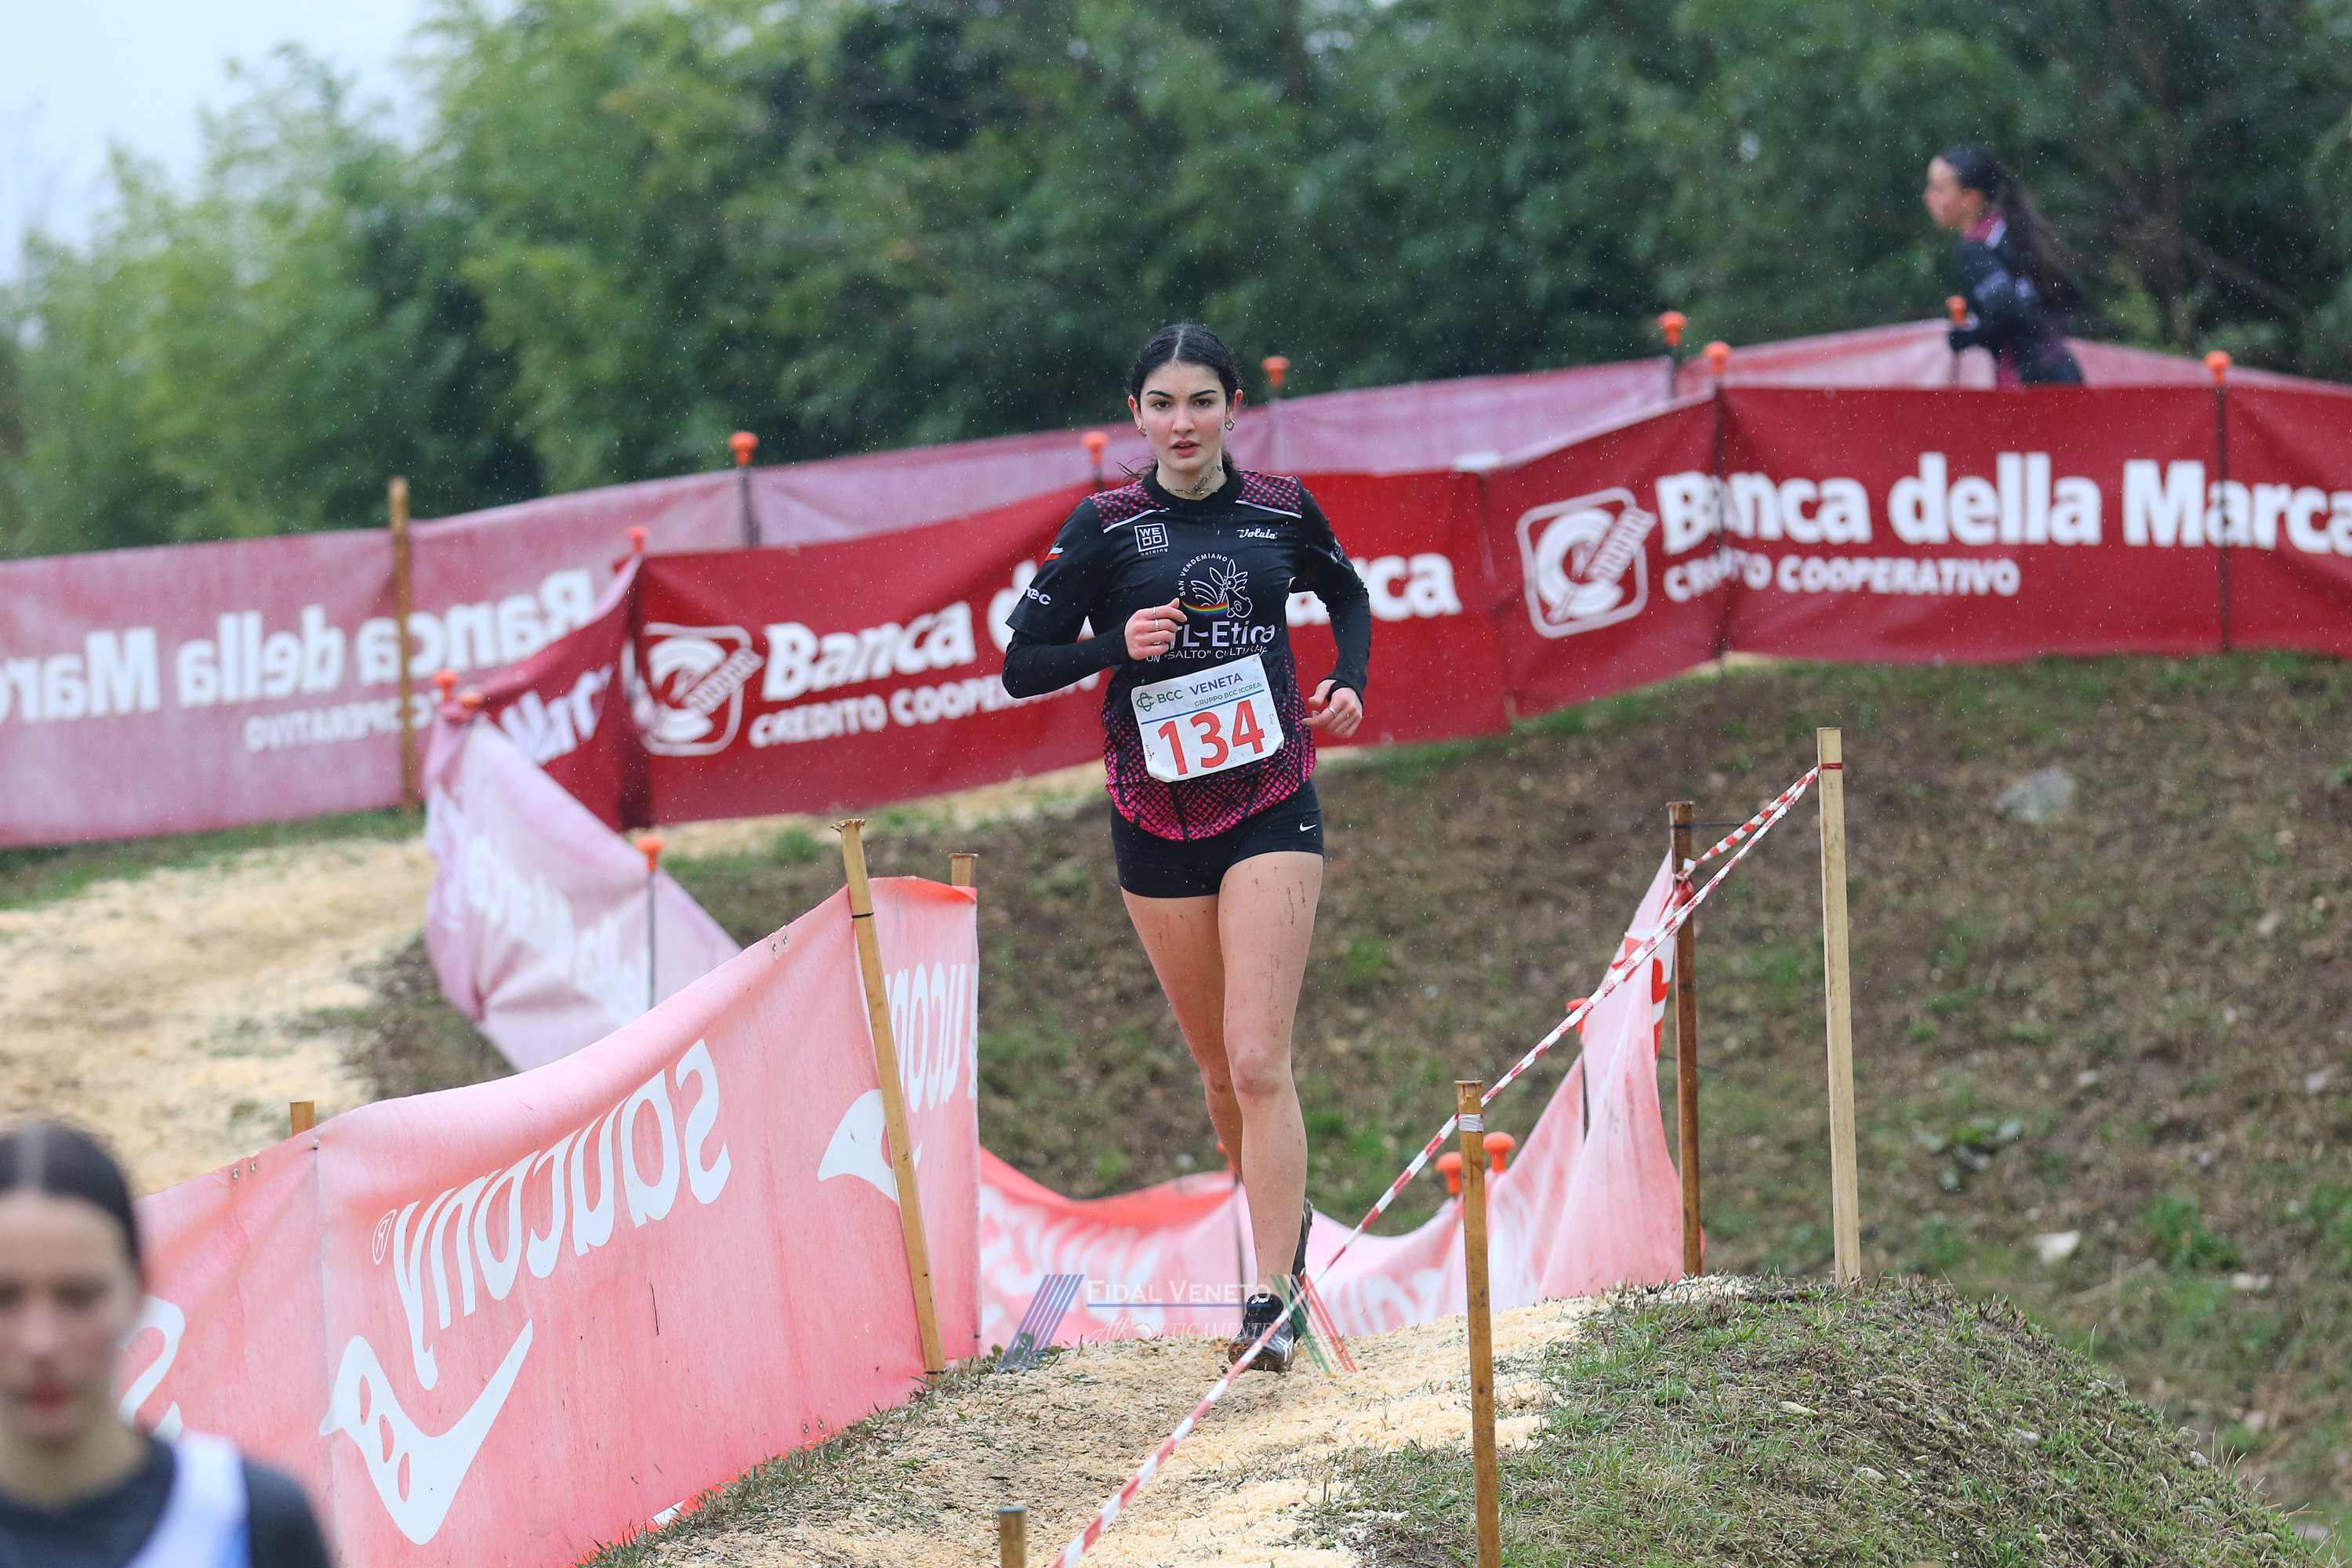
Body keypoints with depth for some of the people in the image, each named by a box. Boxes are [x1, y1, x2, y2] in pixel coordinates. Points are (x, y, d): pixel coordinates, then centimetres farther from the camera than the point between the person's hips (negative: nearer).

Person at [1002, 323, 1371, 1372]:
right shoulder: (1105, 527, -1)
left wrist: (1349, 684, 5)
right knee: (1221, 1068, 10)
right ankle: (1285, 1220, 36)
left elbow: (1347, 597, 23)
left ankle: (1269, 1300, -15)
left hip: (1271, 807, -1)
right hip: (1157, 816, 1)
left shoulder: (1284, 511, 3)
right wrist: (1119, 643, -17)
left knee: (1258, 1059, -14)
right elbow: (1022, 666, 0)